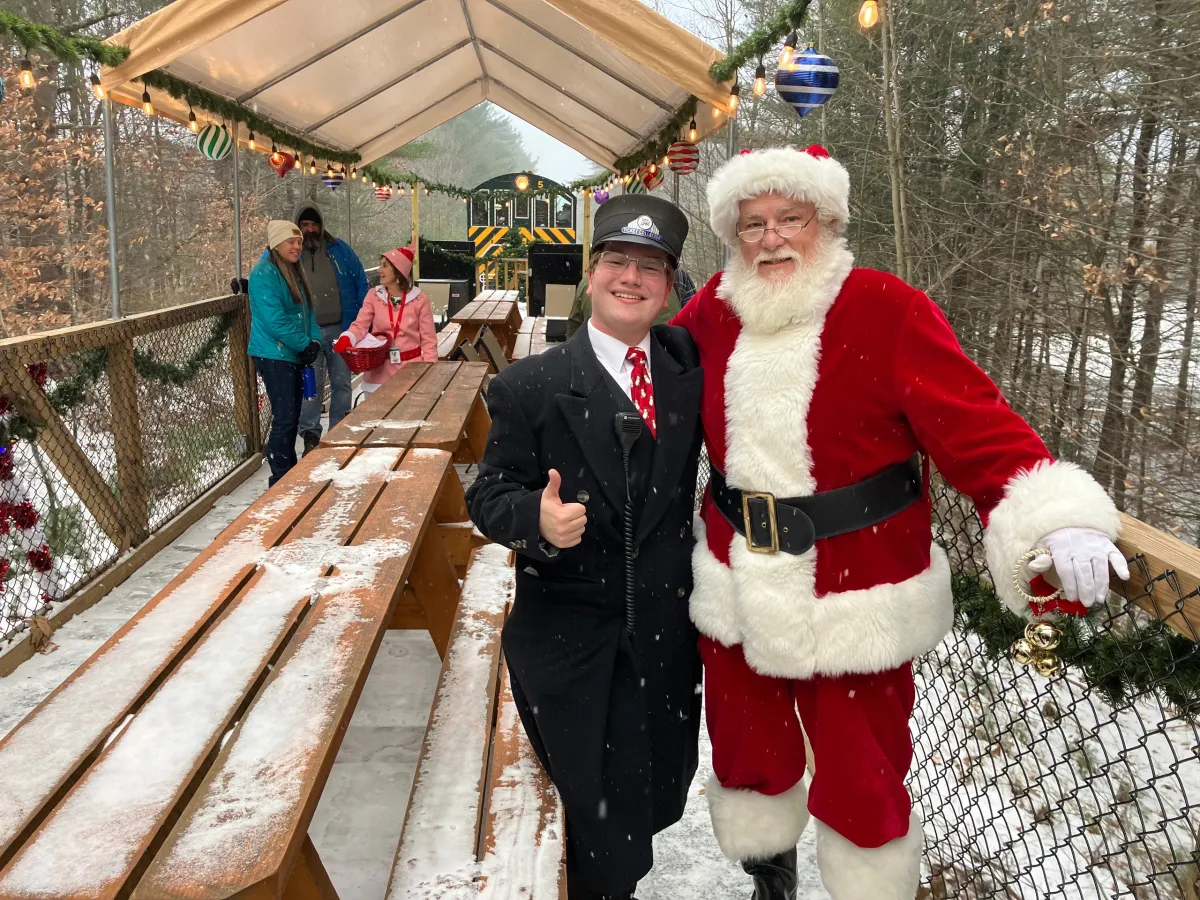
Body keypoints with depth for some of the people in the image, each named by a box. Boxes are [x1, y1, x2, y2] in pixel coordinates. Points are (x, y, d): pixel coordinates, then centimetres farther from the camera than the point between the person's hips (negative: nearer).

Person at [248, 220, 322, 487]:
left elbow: (307, 310, 15)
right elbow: (275, 320, -21)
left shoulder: (295, 271, 14)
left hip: (293, 355, 9)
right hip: (274, 355, -9)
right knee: (284, 418, -8)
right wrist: (304, 345, -15)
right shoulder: (264, 274, -14)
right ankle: (280, 480, -1)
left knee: (292, 416, 15)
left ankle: (290, 472, 27)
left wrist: (314, 340, -3)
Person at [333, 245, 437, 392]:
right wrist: (346, 338, -26)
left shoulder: (419, 300, -3)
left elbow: (428, 340, -2)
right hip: (380, 370, 2)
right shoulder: (373, 295, 3)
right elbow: (360, 325, -4)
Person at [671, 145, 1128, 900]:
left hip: (855, 610, -4)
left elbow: (974, 427, -20)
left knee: (860, 787, 11)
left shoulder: (887, 311, -14)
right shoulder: (714, 312, 1)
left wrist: (1057, 521, -32)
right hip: (738, 599, 5)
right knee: (746, 755, 22)